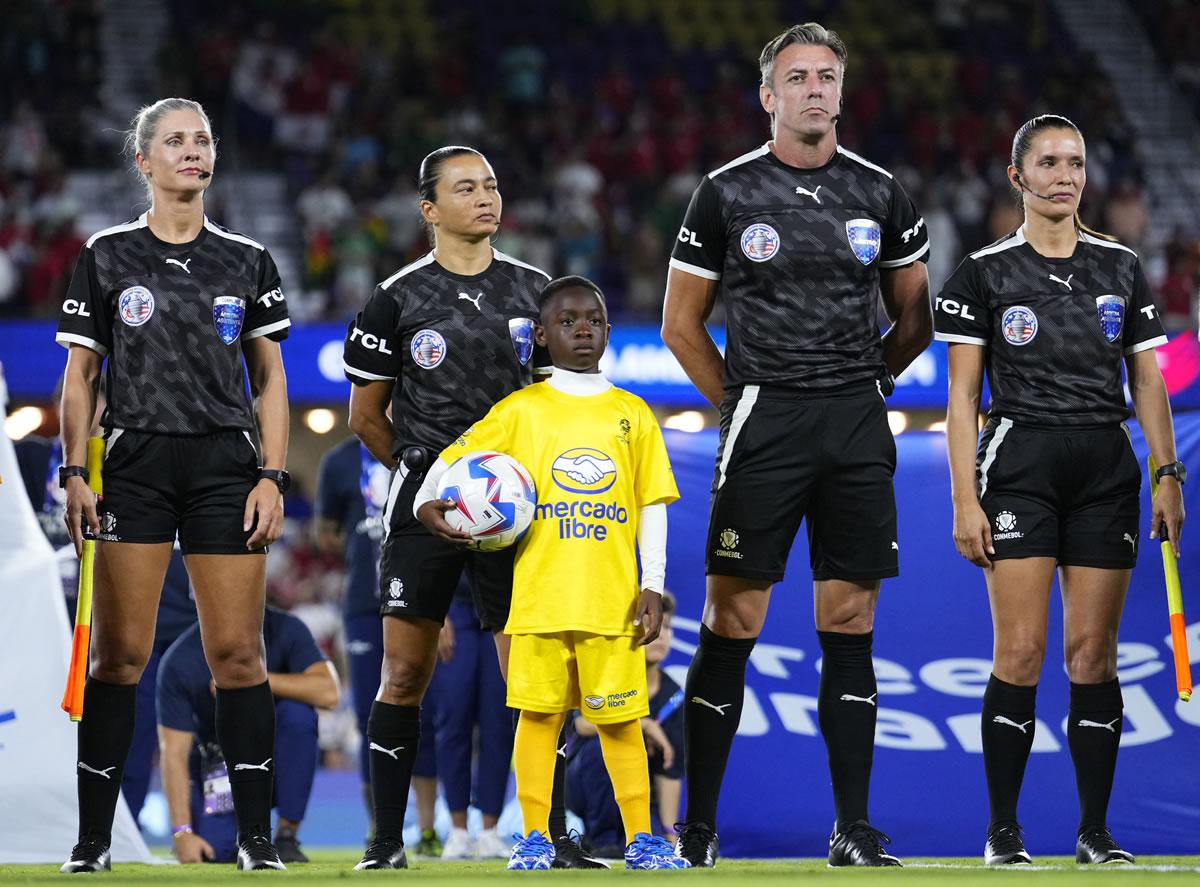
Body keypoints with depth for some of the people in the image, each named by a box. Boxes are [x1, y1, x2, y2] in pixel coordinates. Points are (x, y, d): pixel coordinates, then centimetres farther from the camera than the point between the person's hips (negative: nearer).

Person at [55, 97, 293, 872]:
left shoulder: (248, 262, 10)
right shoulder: (107, 257, 7)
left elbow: (270, 380, 11)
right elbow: (80, 375, 7)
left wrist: (272, 476, 1)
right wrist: (74, 473, -3)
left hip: (226, 465, 1)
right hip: (133, 465, -1)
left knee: (238, 653, -3)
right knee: (119, 653, -5)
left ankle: (256, 837, 1)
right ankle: (93, 838, -1)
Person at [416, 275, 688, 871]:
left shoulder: (633, 414, 8)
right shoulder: (520, 411, 4)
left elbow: (652, 505, 8)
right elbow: (453, 458, 7)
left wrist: (652, 585, 2)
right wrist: (427, 504, -13)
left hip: (613, 598, 1)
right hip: (539, 595, -1)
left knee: (620, 716, 3)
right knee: (540, 710, 2)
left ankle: (640, 837, 10)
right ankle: (535, 837, 9)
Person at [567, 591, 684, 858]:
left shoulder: (672, 698, -5)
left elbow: (669, 773, -6)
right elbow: (585, 723, -31)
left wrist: (670, 834, -13)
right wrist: (646, 725, -29)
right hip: (583, 783, -3)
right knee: (604, 744, -35)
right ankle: (602, 842, -20)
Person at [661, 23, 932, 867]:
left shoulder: (881, 193, 8)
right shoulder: (728, 193, 1)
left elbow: (915, 316, 18)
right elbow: (682, 324, 8)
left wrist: (865, 382, 9)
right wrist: (739, 402, 3)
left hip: (858, 426, 2)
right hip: (763, 423, -2)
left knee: (850, 628, 4)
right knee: (731, 624, -4)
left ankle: (855, 828, 7)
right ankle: (698, 824, 1)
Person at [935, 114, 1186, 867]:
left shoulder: (1123, 268, 10)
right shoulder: (985, 273, 2)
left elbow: (1149, 385, 12)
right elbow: (962, 398, 1)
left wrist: (1170, 477, 1)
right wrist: (965, 499, -7)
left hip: (1106, 472, 3)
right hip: (1019, 468, -3)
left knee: (1093, 655, 2)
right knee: (1021, 653, -8)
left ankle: (1095, 833, 6)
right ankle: (1003, 832, -1)